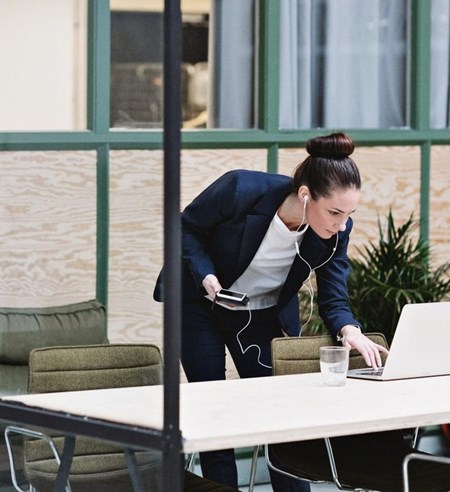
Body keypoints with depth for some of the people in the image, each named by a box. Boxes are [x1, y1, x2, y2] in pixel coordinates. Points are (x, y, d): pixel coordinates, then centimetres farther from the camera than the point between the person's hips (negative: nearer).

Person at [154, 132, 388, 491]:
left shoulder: (336, 231, -22)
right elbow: (186, 227, -16)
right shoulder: (241, 190, -33)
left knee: (283, 413, -2)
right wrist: (206, 276, -30)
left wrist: (349, 330, -35)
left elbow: (333, 298, -15)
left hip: (266, 316, 3)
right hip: (199, 306, -3)